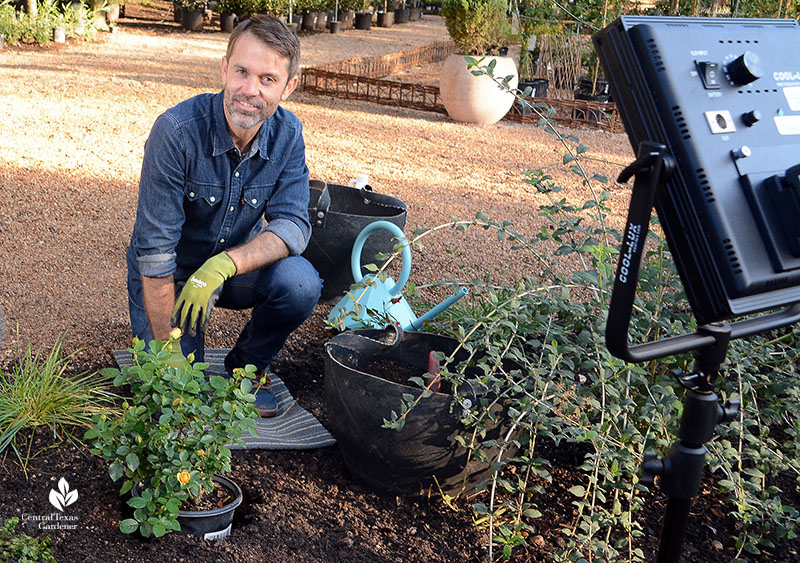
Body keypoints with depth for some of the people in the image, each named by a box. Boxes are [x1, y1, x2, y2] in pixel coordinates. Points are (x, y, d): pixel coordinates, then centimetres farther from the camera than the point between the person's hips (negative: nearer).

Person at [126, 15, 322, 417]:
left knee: (300, 282, -26)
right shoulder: (177, 131, -27)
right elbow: (155, 249, -25)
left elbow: (293, 225, -18)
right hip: (170, 273, -3)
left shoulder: (287, 134, -13)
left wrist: (226, 263, -37)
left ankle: (244, 368, 1)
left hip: (237, 268, 3)